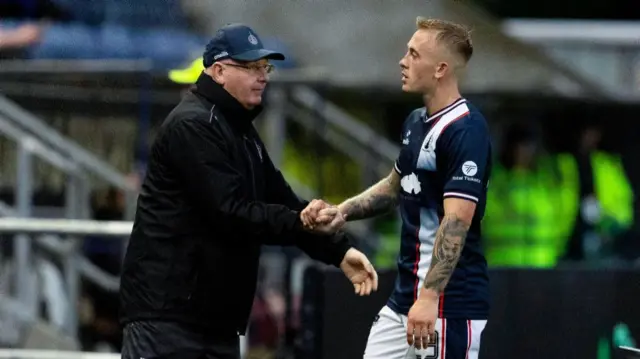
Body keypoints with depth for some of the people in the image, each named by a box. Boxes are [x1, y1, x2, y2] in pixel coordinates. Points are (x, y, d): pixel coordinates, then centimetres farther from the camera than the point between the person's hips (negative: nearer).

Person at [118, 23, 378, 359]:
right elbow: (230, 212, -21)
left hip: (217, 311, 10)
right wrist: (301, 224, -29)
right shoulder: (193, 126, -13)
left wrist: (338, 250, 8)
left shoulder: (240, 130, 18)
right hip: (164, 307, -10)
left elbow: (281, 201, 19)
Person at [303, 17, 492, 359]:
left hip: (448, 301, -10)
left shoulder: (465, 131, -17)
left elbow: (457, 222, -25)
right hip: (404, 297, 10)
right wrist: (339, 212, 14)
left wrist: (430, 297, -33)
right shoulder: (415, 122, 12)